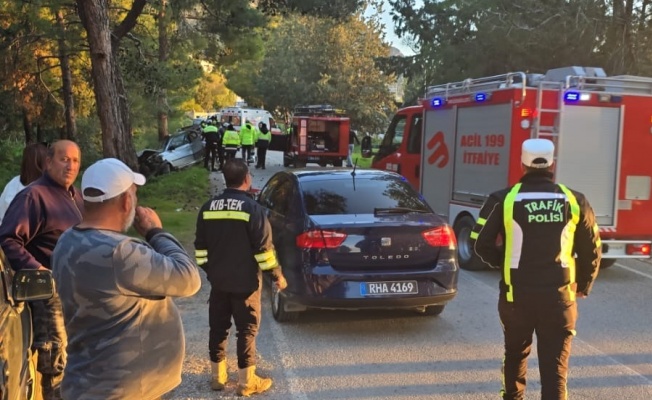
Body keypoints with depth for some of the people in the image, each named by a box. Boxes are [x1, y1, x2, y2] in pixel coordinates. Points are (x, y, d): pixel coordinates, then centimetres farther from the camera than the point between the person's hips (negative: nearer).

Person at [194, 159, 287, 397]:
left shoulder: (208, 208, 3)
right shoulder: (252, 208, -15)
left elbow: (200, 247, 9)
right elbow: (264, 248, -14)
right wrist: (277, 275, -4)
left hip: (218, 280, 5)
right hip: (245, 282, -5)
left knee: (218, 327, 15)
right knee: (247, 330, 4)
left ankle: (217, 377, 25)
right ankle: (246, 382, 11)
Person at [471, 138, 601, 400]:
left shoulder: (504, 199, -6)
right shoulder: (574, 201, 1)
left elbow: (481, 244, -3)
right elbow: (591, 250, 8)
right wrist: (583, 286, 23)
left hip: (518, 293, 0)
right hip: (559, 295, 0)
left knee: (516, 353, 22)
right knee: (555, 364, 4)